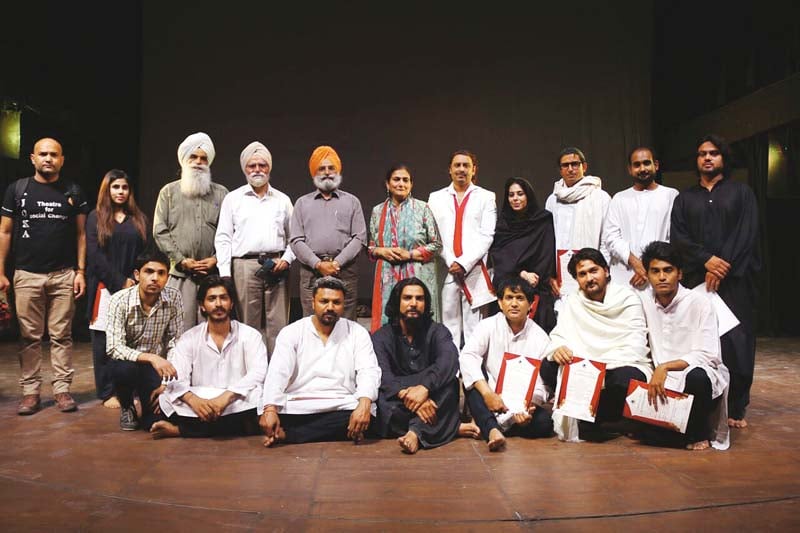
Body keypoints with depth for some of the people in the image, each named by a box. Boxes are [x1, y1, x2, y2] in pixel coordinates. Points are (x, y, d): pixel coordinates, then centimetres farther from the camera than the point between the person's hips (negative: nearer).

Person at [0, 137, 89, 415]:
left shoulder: (73, 192, 8)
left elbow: (81, 234, 8)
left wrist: (80, 271, 0)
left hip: (64, 275, 0)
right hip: (27, 275, 0)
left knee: (61, 336, 3)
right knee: (30, 337, 4)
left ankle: (62, 389, 10)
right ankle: (31, 392, 12)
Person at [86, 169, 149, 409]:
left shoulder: (139, 219, 14)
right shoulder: (96, 217, 7)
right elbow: (95, 256, -2)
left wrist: (136, 280, -9)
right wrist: (120, 282, -9)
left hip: (134, 287, 2)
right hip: (105, 287, -2)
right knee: (105, 341, 1)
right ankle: (107, 393, 7)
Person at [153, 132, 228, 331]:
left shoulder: (221, 194, 14)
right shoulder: (169, 192, 12)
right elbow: (160, 231, 5)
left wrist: (217, 259, -7)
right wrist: (182, 260, -5)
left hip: (212, 274, 1)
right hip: (179, 273, 0)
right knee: (180, 328, -2)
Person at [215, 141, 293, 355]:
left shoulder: (283, 200, 15)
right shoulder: (233, 199, 10)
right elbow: (223, 239, 6)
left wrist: (286, 259, -2)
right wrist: (225, 275, -3)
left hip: (276, 267, 1)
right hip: (244, 266, -1)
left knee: (278, 325, -1)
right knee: (249, 325, 2)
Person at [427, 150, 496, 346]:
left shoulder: (486, 197, 9)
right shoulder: (436, 198, 14)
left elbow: (486, 235, 0)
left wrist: (464, 263, -10)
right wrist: (450, 262, -7)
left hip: (475, 271, -1)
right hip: (446, 271, 1)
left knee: (474, 327, -1)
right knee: (448, 327, 3)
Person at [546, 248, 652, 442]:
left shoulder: (628, 298, 1)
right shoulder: (573, 302, 12)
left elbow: (634, 346, -10)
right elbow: (558, 336, 3)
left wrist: (603, 368, -27)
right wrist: (557, 349, -24)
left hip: (626, 366, -2)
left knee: (622, 380, -37)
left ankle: (590, 423, -11)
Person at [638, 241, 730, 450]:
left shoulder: (699, 303, -10)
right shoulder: (644, 301, 2)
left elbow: (708, 356, -16)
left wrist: (665, 367, -26)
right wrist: (655, 378, -9)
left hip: (703, 382, -2)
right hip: (665, 385, 3)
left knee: (696, 376, -39)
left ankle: (699, 432, -9)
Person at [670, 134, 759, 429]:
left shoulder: (741, 192, 13)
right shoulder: (684, 198, 17)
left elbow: (747, 234, 0)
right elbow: (678, 236, 4)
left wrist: (723, 267, -12)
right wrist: (707, 259, -12)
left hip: (735, 278, -1)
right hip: (696, 278, 1)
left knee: (735, 341, -4)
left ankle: (736, 408, 4)